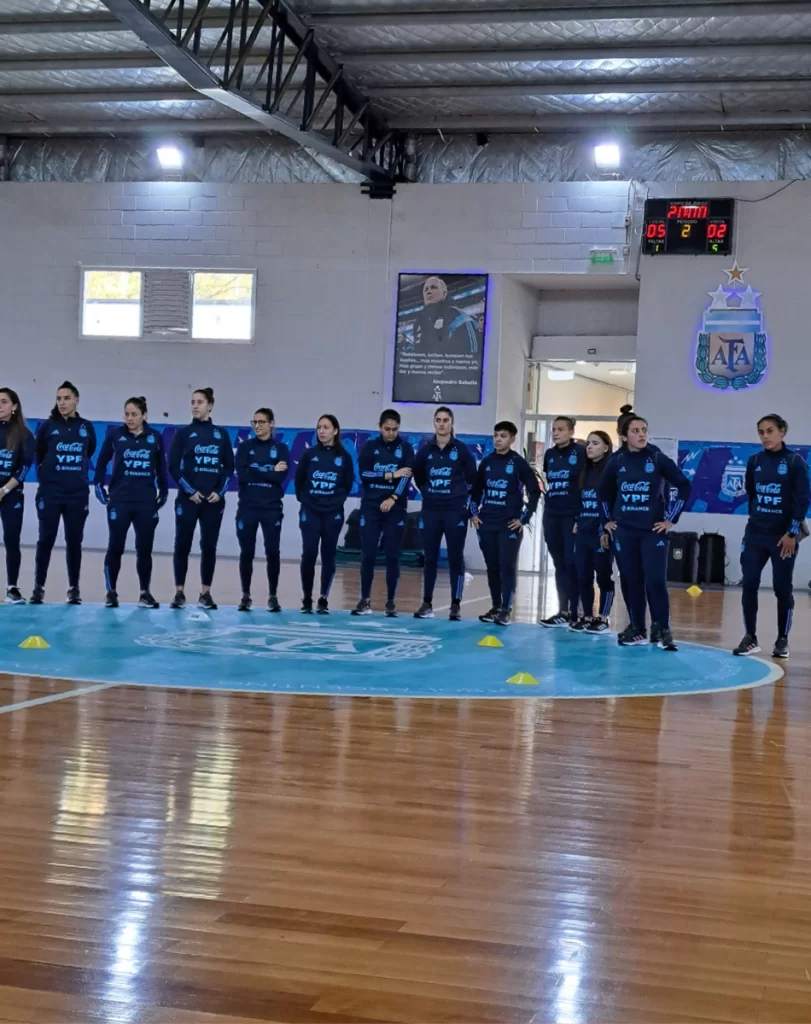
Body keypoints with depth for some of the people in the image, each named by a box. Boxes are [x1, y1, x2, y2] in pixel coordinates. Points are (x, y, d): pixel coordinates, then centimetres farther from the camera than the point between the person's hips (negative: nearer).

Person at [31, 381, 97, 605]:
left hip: (78, 495, 1)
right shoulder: (47, 426, -1)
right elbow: (38, 456, 10)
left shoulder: (86, 427, 3)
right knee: (46, 540, 0)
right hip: (50, 494, -1)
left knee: (74, 541, 5)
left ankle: (74, 588, 13)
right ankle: (39, 587, 6)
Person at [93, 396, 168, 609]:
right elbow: (101, 463, 5)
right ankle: (111, 592, 13)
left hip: (147, 502, 1)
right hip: (119, 501, -1)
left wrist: (163, 493, 9)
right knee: (115, 547, 3)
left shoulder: (155, 437, 2)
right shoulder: (115, 434, -1)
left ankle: (145, 593, 14)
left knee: (144, 549, 6)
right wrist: (100, 489, 0)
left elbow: (161, 467, 10)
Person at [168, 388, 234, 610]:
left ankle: (205, 593, 10)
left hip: (214, 500, 2)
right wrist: (189, 491, -10)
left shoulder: (221, 434, 8)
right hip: (188, 499, -2)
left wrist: (220, 491, -5)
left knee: (209, 546, 4)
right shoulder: (183, 433, 2)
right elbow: (173, 466, -2)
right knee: (183, 545, -1)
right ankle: (179, 592, 6)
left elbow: (229, 466, 8)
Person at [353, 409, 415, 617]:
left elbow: (407, 477, -10)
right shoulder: (370, 446, 4)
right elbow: (364, 475, -7)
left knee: (393, 556, 0)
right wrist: (391, 475, -13)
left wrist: (393, 499, -23)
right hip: (371, 508, 1)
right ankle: (365, 600, 11)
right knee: (367, 555, 1)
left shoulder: (405, 448, 2)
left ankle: (391, 602, 8)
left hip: (396, 509, -1)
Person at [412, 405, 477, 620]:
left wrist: (464, 498, 4)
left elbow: (472, 478, 4)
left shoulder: (461, 449, -3)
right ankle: (427, 604, 12)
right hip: (430, 511, 2)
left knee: (455, 558, 0)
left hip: (456, 512, -2)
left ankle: (456, 605, 5)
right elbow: (418, 476, 16)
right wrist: (429, 493, 11)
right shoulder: (425, 450, 4)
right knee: (430, 558, 6)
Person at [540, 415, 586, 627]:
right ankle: (563, 610, 14)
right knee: (559, 564, 9)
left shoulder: (580, 452, -7)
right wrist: (548, 504, 15)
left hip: (573, 515, -6)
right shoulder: (549, 454, 10)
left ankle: (572, 612, 2)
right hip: (552, 516, 6)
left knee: (571, 563, -3)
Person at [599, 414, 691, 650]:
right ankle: (638, 630, 15)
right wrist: (608, 519, 13)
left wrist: (671, 518, -3)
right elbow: (603, 491, 17)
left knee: (655, 580, -11)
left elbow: (684, 486, -2)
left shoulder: (658, 459, -5)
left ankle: (664, 631, -3)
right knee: (632, 581, 6)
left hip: (653, 530, -3)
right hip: (624, 531, 3)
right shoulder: (616, 461, 2)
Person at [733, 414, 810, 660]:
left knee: (783, 588, 2)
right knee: (749, 585, -1)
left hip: (783, 536, -4)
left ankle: (782, 641, 13)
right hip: (755, 534, 4)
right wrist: (756, 518, 12)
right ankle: (750, 637, 9)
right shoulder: (754, 461, 4)